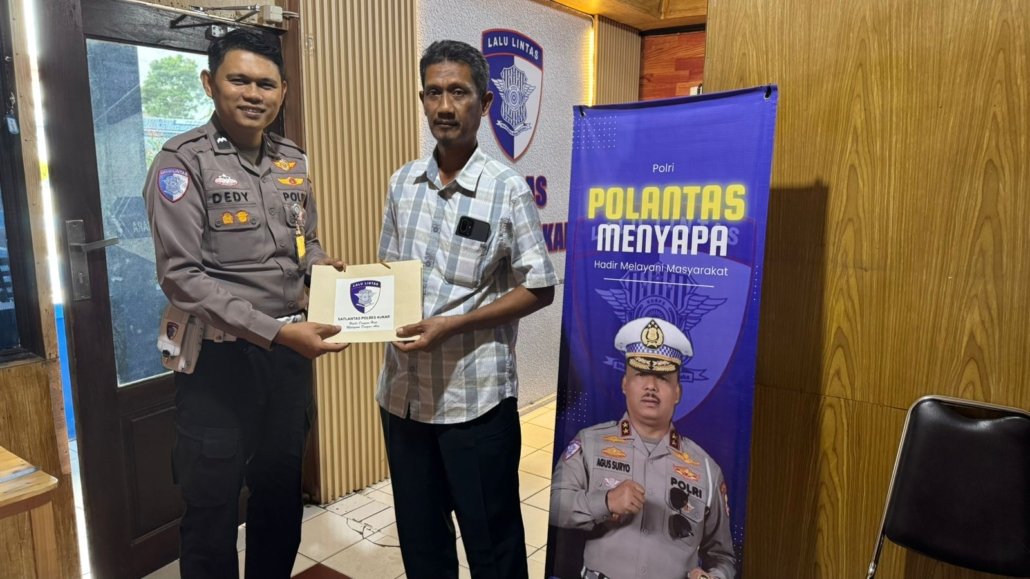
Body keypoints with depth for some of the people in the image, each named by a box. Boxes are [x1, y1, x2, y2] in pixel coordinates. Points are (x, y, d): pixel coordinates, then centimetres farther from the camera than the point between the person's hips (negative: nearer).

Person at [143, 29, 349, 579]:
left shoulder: (293, 162, 7)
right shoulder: (183, 161, -12)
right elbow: (181, 276, -19)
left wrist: (324, 266, -6)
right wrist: (276, 331, -26)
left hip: (287, 354, 6)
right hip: (219, 358, -5)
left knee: (281, 493, 21)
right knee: (212, 507, 11)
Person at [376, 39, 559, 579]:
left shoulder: (508, 189, -10)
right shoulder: (403, 183, 5)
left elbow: (539, 289, -9)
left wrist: (452, 325, -18)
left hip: (475, 395, -5)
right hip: (403, 390, 5)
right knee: (418, 535, 21)